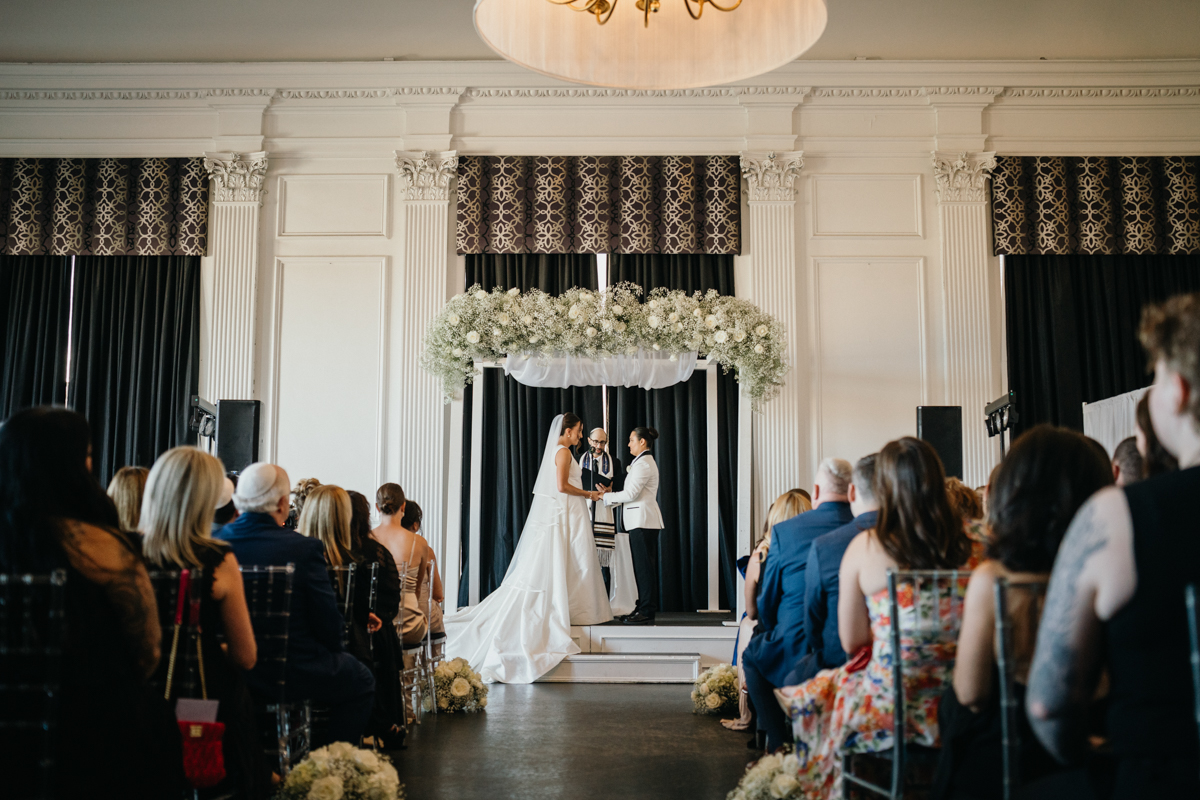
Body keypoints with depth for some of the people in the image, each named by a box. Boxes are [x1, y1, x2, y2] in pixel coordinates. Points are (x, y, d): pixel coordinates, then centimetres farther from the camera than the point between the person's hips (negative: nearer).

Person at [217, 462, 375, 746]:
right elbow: (327, 620, -14)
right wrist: (332, 651, 7)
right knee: (361, 682, 20)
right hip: (291, 674, -6)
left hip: (229, 671, 6)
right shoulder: (304, 547, -21)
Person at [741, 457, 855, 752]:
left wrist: (773, 633, 22)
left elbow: (766, 604, 1)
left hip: (797, 654, -3)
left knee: (753, 654, 28)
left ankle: (780, 746, 23)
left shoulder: (784, 530, -7)